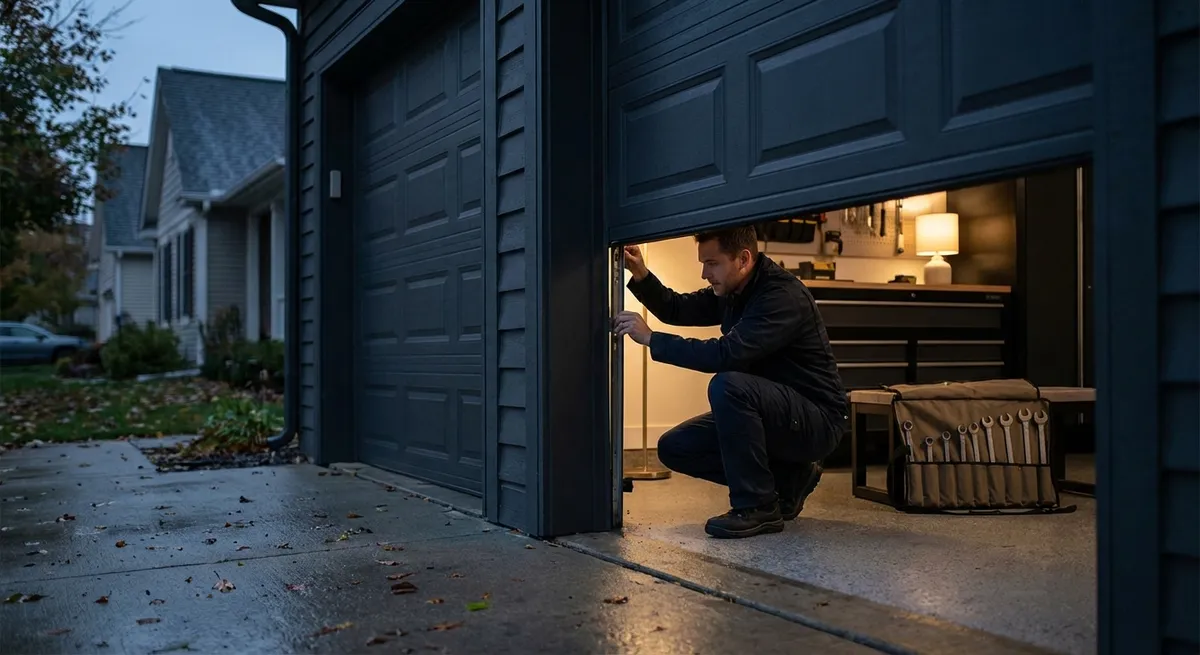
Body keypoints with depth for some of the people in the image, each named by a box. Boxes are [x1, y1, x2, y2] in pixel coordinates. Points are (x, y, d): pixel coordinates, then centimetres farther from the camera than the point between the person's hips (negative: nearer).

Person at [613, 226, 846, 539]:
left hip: (817, 420, -9)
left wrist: (651, 339, -30)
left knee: (727, 385, -34)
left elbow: (726, 354, -34)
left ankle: (758, 507, -18)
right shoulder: (731, 291, 4)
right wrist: (640, 274, -5)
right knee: (674, 447, -2)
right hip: (774, 413, 9)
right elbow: (676, 309, 13)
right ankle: (787, 478, 9)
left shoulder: (784, 296, -24)